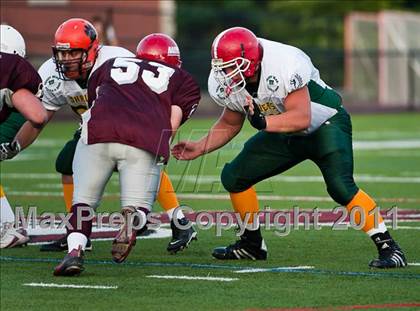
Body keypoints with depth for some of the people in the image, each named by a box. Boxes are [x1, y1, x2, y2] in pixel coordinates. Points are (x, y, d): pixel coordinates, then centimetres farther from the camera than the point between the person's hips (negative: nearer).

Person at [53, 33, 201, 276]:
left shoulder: (108, 66, 34)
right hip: (146, 143, -1)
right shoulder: (184, 81, 28)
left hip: (98, 135, 1)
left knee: (83, 201, 13)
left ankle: (75, 250, -12)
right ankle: (133, 220, -26)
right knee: (138, 207, 8)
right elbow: (172, 124, 13)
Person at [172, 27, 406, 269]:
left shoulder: (285, 65, -34)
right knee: (234, 176, 1)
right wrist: (200, 148, -4)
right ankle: (252, 244, 19)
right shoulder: (226, 85, -11)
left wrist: (263, 122, -46)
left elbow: (302, 119, -36)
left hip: (325, 124, -7)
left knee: (341, 187, -28)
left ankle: (389, 247, -20)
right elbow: (230, 124, 7)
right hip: (284, 134, 7)